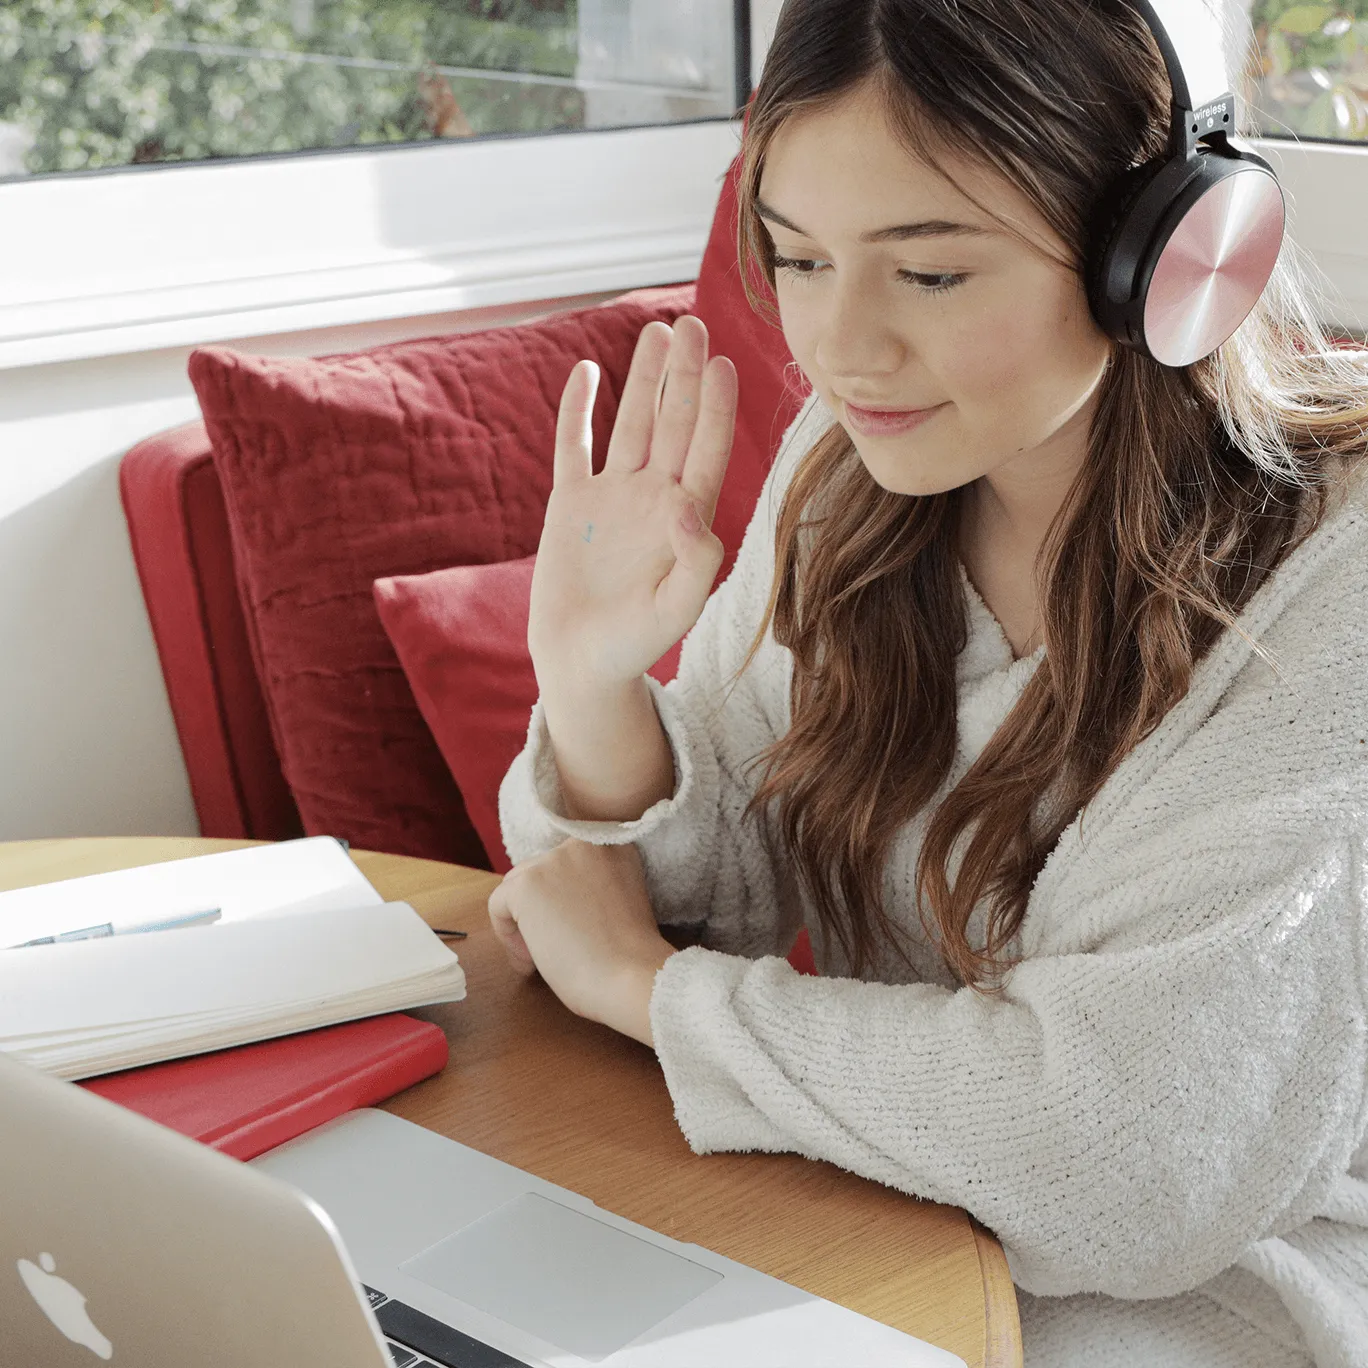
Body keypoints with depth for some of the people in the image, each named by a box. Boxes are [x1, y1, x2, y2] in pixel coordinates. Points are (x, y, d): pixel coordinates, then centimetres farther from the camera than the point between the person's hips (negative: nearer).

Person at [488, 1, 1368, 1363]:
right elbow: (724, 902, 3)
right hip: (863, 1207, 5)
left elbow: (1137, 1154, -29)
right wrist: (592, 684, -19)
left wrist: (637, 979, -18)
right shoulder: (856, 460, -5)